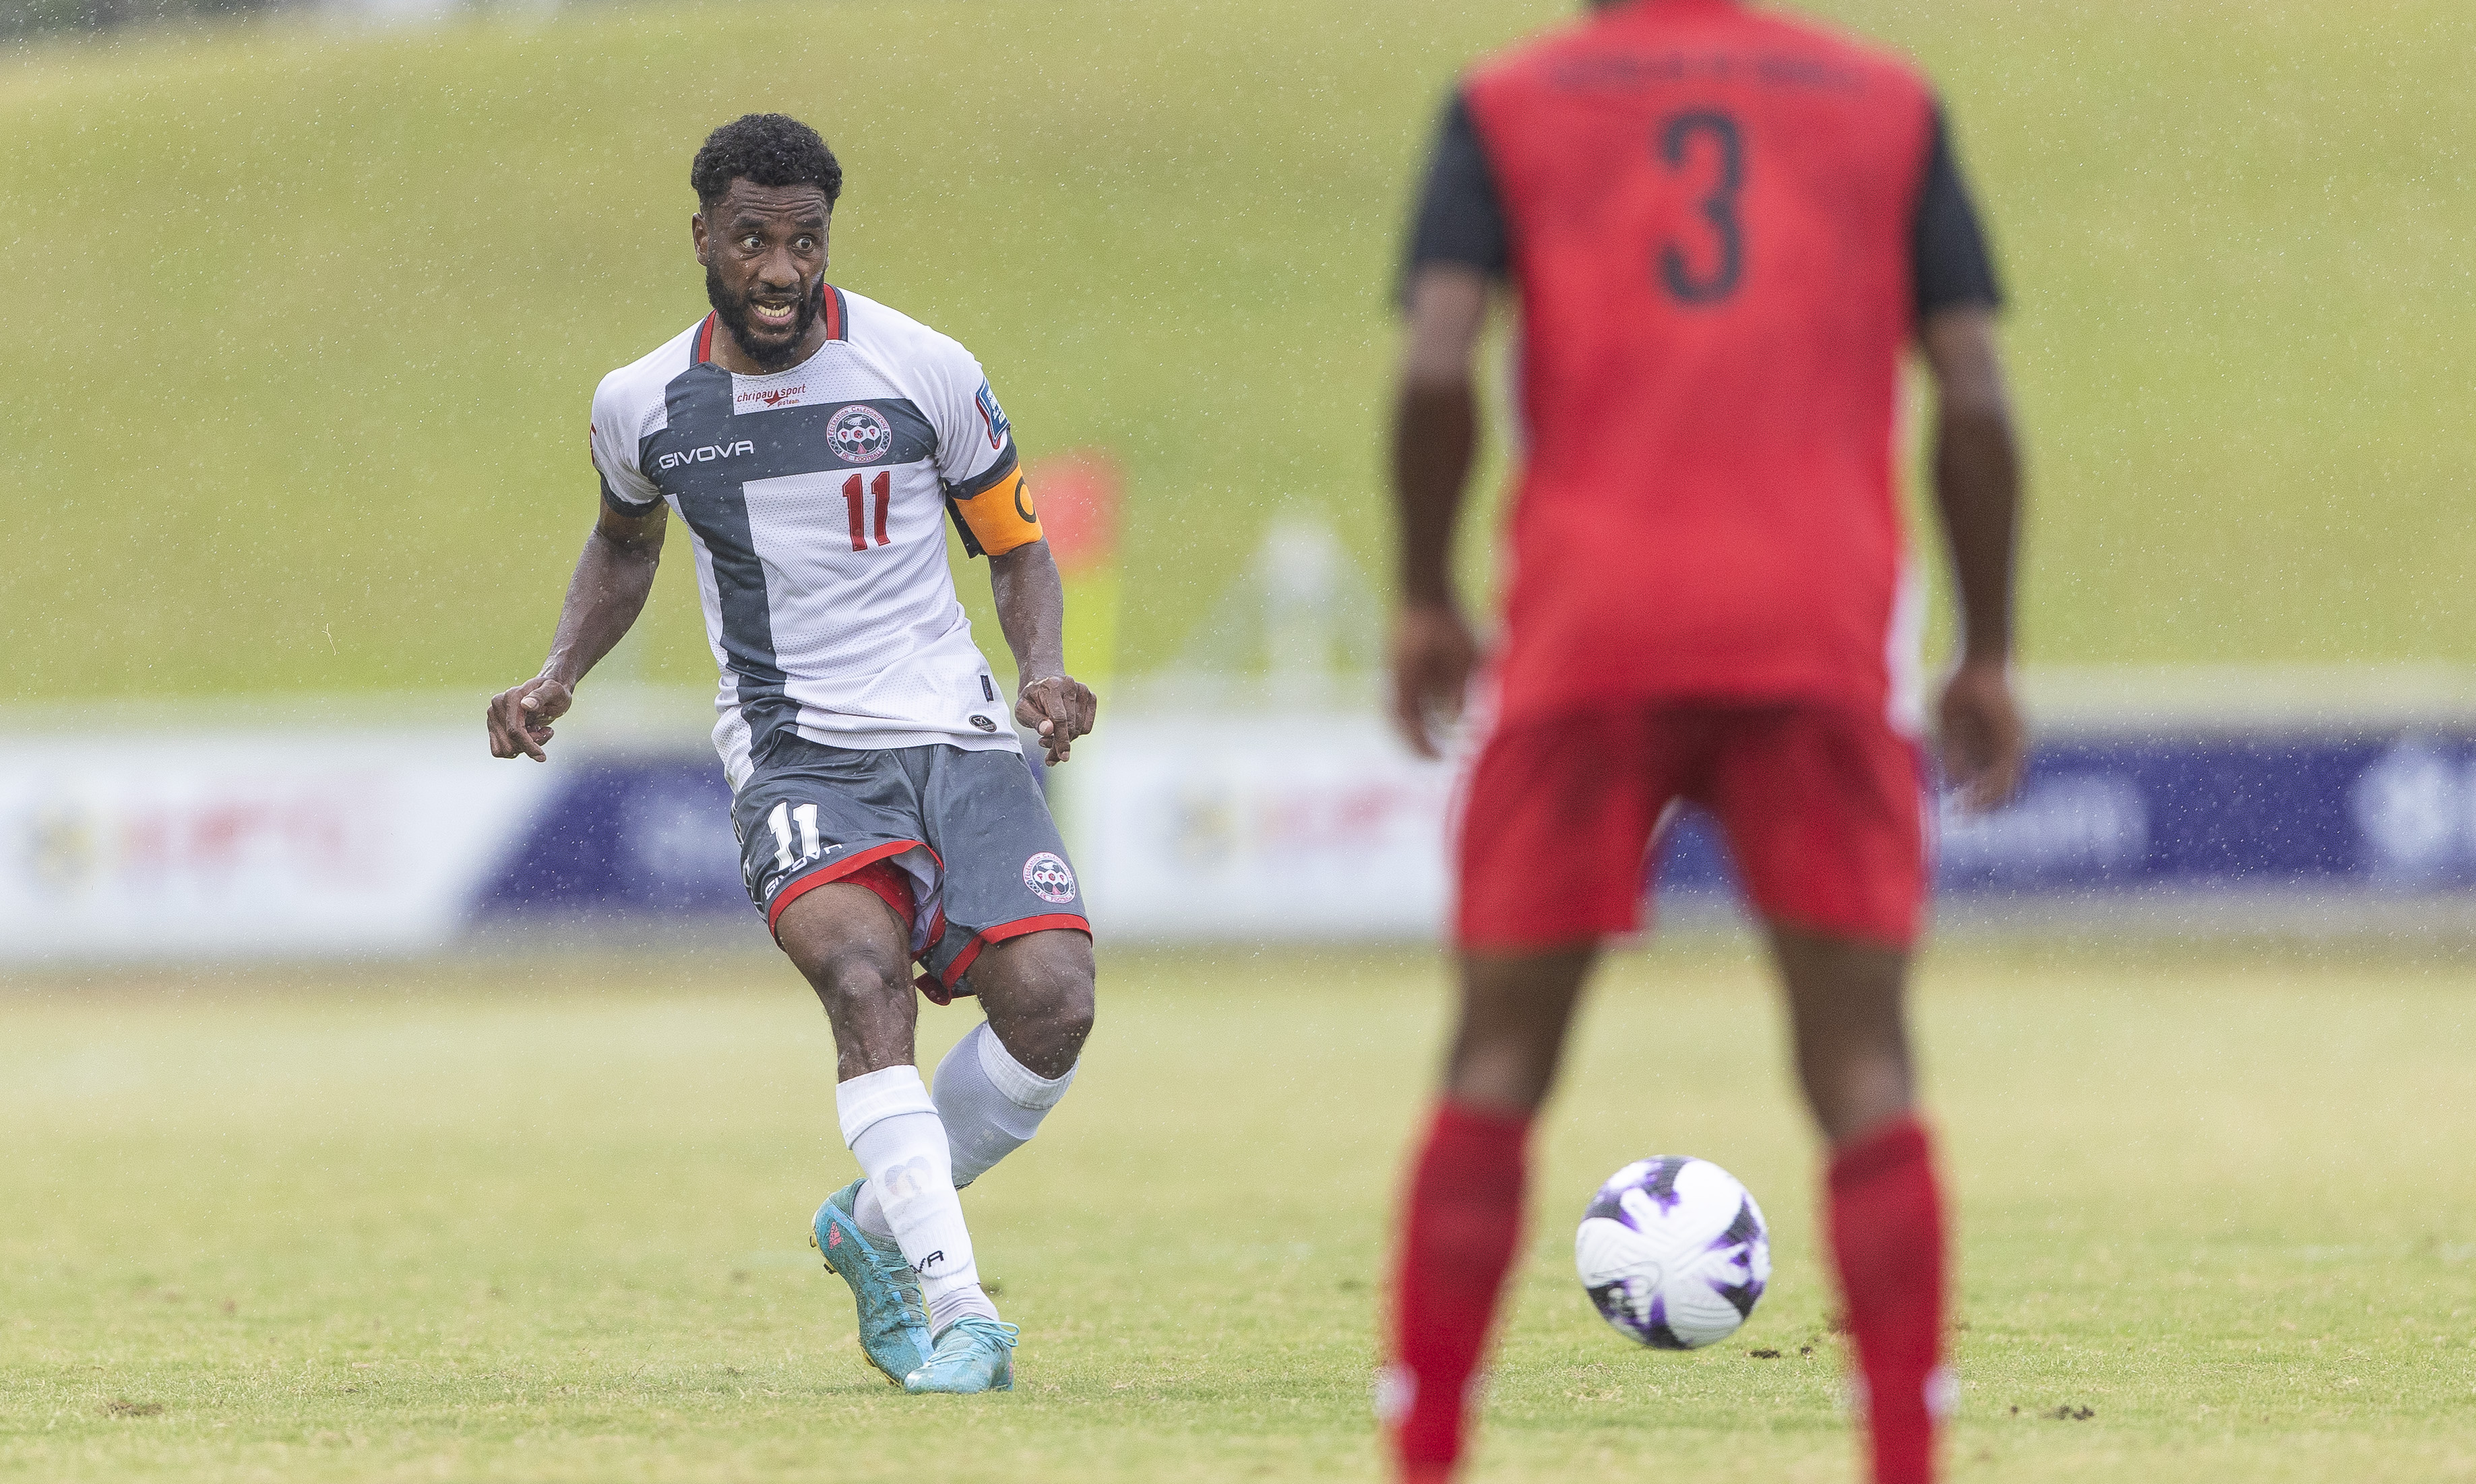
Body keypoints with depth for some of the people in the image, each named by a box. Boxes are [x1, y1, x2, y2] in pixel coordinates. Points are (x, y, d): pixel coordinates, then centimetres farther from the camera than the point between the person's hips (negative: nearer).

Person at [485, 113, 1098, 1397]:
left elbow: (1015, 547, 11)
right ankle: (959, 1313, -32)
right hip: (797, 750, -1)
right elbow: (624, 542, 27)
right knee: (865, 975, -30)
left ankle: (877, 1224, 8)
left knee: (1051, 1001, -19)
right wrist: (557, 678, 12)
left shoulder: (926, 372, -1)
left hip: (956, 734, 1)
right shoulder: (641, 407, 4)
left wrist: (1044, 670, -8)